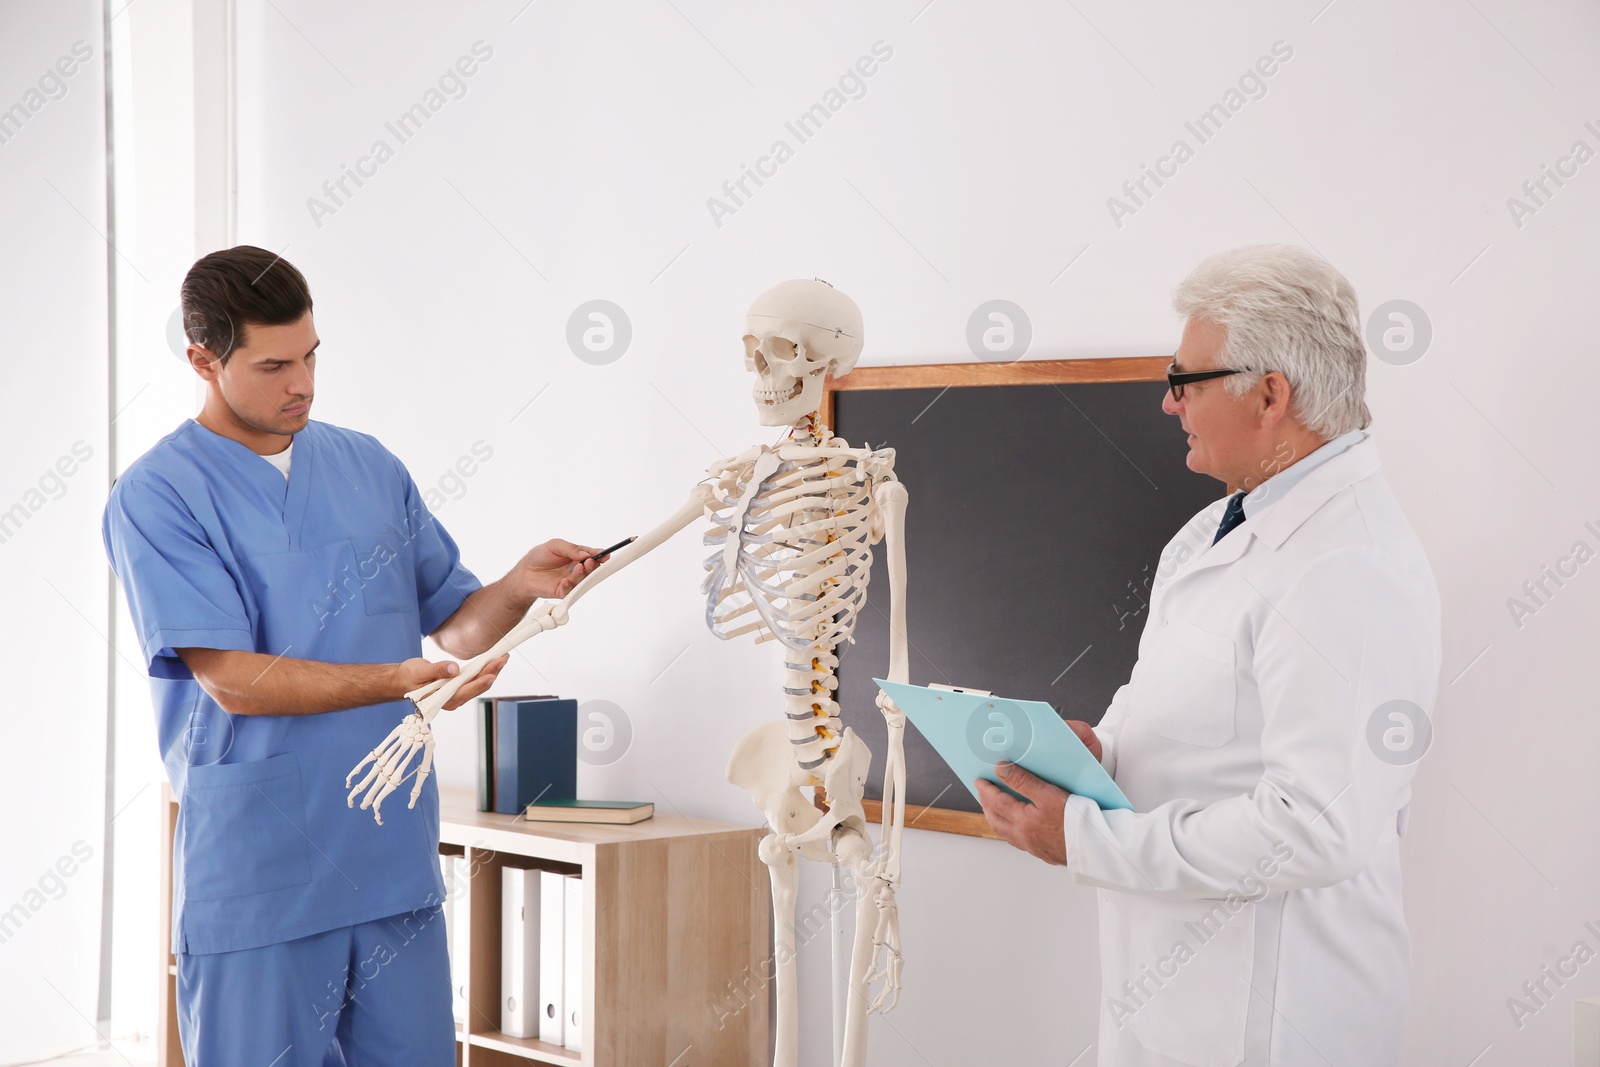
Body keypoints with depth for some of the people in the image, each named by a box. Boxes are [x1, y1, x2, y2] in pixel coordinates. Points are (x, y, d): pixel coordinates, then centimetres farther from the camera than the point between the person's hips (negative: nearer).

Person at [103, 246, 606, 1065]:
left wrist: (517, 589, -9)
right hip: (260, 873, -5)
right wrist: (400, 680, -22)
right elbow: (234, 680, -14)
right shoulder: (156, 496, -6)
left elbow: (454, 623, 13)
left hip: (396, 854, 5)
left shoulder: (370, 468, 11)